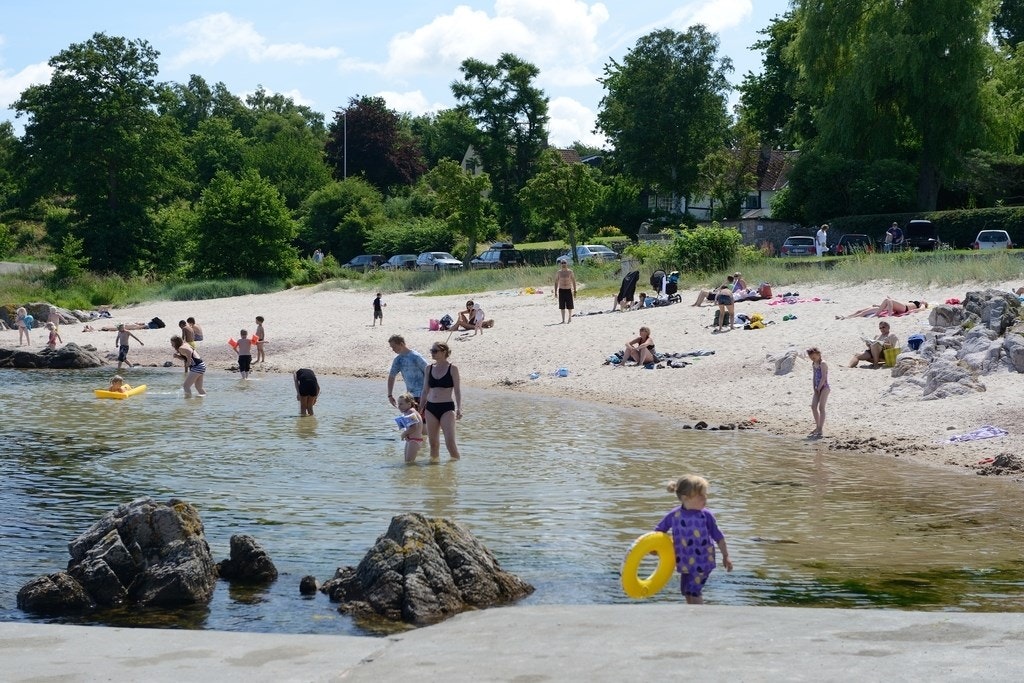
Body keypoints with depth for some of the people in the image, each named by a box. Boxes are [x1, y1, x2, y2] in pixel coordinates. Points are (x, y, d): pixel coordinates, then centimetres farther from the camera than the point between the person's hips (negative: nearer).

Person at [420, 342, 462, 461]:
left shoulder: (452, 369, -3)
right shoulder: (429, 368, 9)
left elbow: (457, 391, -3)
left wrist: (459, 409, -13)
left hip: (447, 408, -4)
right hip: (431, 408, 4)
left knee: (450, 442, -12)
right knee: (433, 442, 7)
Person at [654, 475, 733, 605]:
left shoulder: (706, 515, -15)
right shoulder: (674, 515, -10)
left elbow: (718, 537, -4)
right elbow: (658, 531, 5)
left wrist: (725, 556, 1)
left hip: (703, 561, -4)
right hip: (685, 562, 4)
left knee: (693, 591, -12)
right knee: (686, 592, 15)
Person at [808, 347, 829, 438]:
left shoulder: (823, 364, -14)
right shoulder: (813, 364, 12)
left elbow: (823, 377, -18)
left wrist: (819, 388, -15)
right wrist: (814, 387, 5)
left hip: (824, 387, -9)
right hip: (817, 388, 9)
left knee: (821, 407, -11)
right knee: (813, 406, 7)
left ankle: (820, 430, -11)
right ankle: (817, 426, 19)